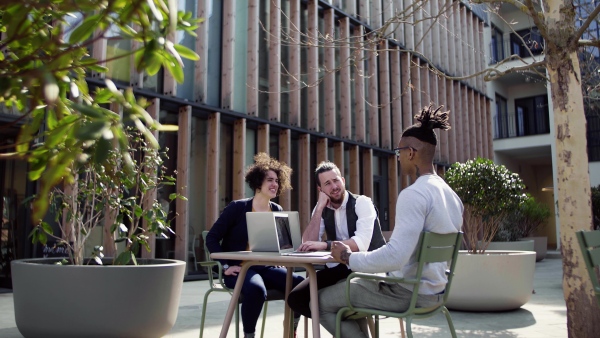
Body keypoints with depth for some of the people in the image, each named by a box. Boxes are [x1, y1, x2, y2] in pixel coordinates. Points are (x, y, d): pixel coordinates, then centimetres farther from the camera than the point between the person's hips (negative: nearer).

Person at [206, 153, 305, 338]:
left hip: (266, 267, 5)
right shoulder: (238, 207, -6)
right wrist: (226, 266, -15)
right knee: (256, 289, -38)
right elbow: (212, 238, -5)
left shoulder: (277, 211, 9)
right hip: (239, 268, -5)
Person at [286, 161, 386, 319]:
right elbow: (308, 244, -6)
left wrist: (324, 245, -38)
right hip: (339, 269, 6)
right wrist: (320, 208, -12)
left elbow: (361, 243, -26)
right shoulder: (322, 209, 7)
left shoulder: (362, 202, -10)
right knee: (296, 298, -12)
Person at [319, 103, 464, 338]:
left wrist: (348, 257, -16)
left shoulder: (413, 194, -22)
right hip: (432, 289, 9)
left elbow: (395, 256, -30)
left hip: (408, 292, -9)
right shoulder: (452, 195, 8)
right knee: (349, 287, 26)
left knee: (322, 301, 3)